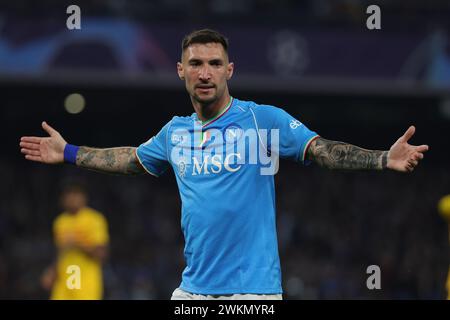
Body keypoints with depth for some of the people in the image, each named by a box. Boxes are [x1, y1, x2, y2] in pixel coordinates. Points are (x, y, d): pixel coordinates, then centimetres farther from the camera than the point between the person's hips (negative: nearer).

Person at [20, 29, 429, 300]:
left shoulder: (264, 120, -6)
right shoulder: (176, 132, 12)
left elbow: (323, 150, -15)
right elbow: (133, 160, 30)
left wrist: (384, 159, -31)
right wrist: (69, 153, 32)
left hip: (253, 288, -5)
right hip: (193, 289, 6)